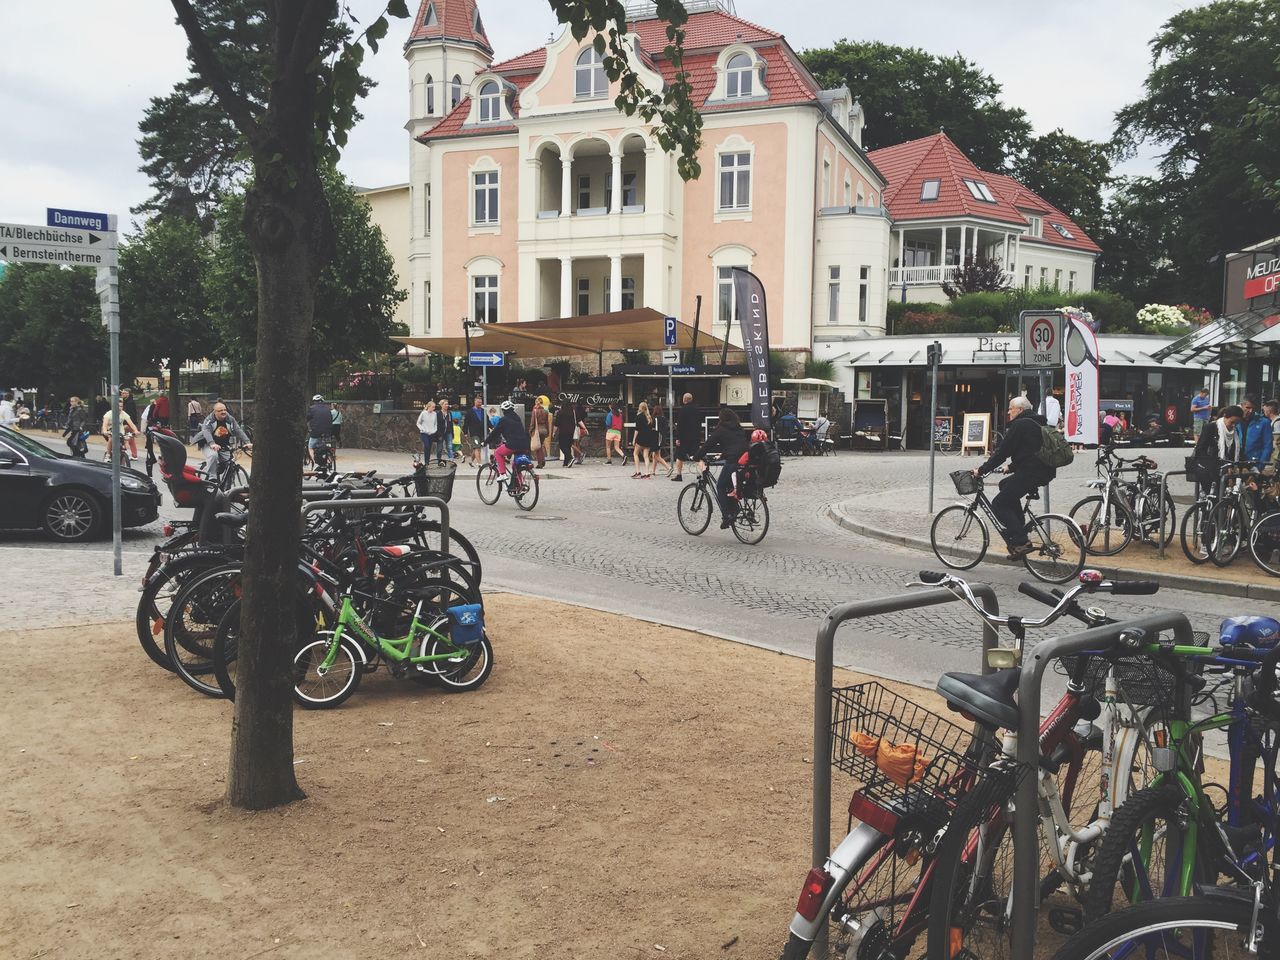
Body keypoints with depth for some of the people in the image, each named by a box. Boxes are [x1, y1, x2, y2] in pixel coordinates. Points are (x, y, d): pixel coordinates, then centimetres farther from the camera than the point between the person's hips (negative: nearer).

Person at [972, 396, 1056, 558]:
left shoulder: (1019, 425, -8)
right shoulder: (1036, 423, 22)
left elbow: (1002, 452, -11)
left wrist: (982, 470, -5)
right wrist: (1011, 467, 37)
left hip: (1031, 472, -10)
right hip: (1045, 471, 10)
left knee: (998, 504, -4)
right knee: (1005, 484, 28)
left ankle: (1021, 542, -14)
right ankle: (1019, 527, 22)